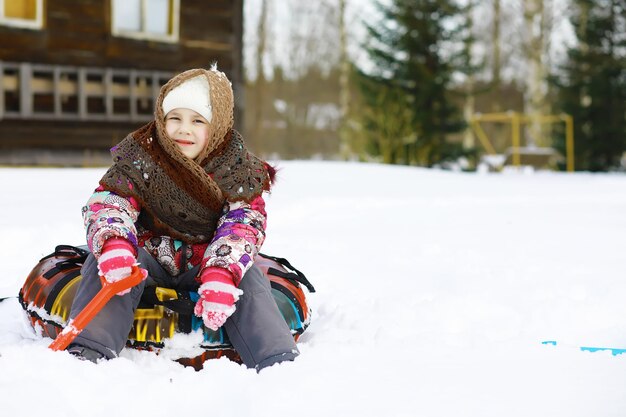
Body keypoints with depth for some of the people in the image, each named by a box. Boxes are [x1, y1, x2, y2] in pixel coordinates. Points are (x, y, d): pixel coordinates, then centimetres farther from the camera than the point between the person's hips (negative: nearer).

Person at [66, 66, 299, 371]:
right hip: (149, 258, 0)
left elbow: (243, 225, -18)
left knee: (248, 279, -28)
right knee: (106, 261, -29)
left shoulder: (238, 168, -7)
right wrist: (113, 245, -42)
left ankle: (279, 364, -37)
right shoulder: (140, 156, -7)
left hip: (204, 263, 0)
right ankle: (87, 352, -44)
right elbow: (107, 202, -17)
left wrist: (222, 275, -38)